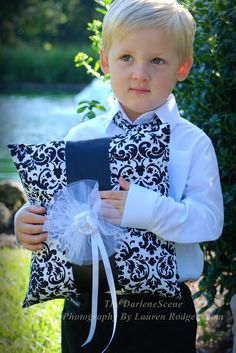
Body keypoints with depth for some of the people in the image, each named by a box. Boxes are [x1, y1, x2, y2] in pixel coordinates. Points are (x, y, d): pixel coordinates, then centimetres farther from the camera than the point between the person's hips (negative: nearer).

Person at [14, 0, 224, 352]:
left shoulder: (193, 143, -6)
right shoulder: (81, 137, 4)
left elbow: (210, 220, -16)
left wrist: (147, 210, -29)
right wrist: (27, 222, -11)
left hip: (163, 311, -2)